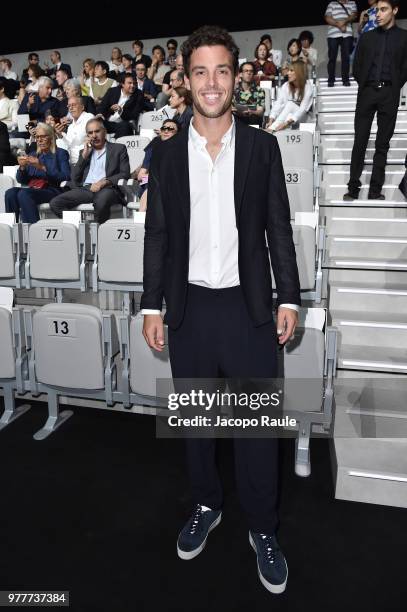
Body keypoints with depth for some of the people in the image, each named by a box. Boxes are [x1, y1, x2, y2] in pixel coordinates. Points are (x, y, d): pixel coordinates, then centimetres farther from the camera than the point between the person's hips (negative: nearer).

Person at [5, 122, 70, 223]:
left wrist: (43, 167, -14)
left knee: (24, 193, -33)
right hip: (33, 190, 5)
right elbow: (21, 180, 22)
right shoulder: (34, 155, 25)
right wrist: (22, 167, 0)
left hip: (52, 190, -5)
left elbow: (66, 177, -6)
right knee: (10, 192, -26)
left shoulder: (60, 153, 11)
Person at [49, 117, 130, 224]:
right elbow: (74, 178, 17)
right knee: (55, 203, -20)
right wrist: (84, 155, 8)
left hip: (106, 188, -4)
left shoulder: (118, 149, 17)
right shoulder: (84, 152, 28)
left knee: (101, 202, -41)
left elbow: (125, 174, 3)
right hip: (85, 189, 4)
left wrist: (105, 181, -14)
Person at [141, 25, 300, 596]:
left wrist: (289, 298, -2)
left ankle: (263, 528, 28)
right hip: (189, 307, 2)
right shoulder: (166, 153, 4)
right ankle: (206, 505, 39)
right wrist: (153, 305, 2)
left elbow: (279, 228, 3)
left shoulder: (262, 146, 2)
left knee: (257, 424, 7)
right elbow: (158, 235, 5)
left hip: (249, 307, -1)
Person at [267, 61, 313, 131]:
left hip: (301, 117, -4)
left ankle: (272, 128, -47)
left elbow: (303, 109, -24)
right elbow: (278, 103, -13)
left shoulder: (307, 87, -13)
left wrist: (287, 122, -38)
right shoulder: (286, 85, -2)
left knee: (290, 104, -30)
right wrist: (271, 120, -31)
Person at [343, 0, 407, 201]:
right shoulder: (367, 37, 12)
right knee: (360, 141, -2)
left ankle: (375, 190, 2)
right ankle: (353, 188, 0)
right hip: (367, 92, 1)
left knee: (382, 144, 0)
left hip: (389, 94, -1)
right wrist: (364, 85, 5)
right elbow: (356, 66, 11)